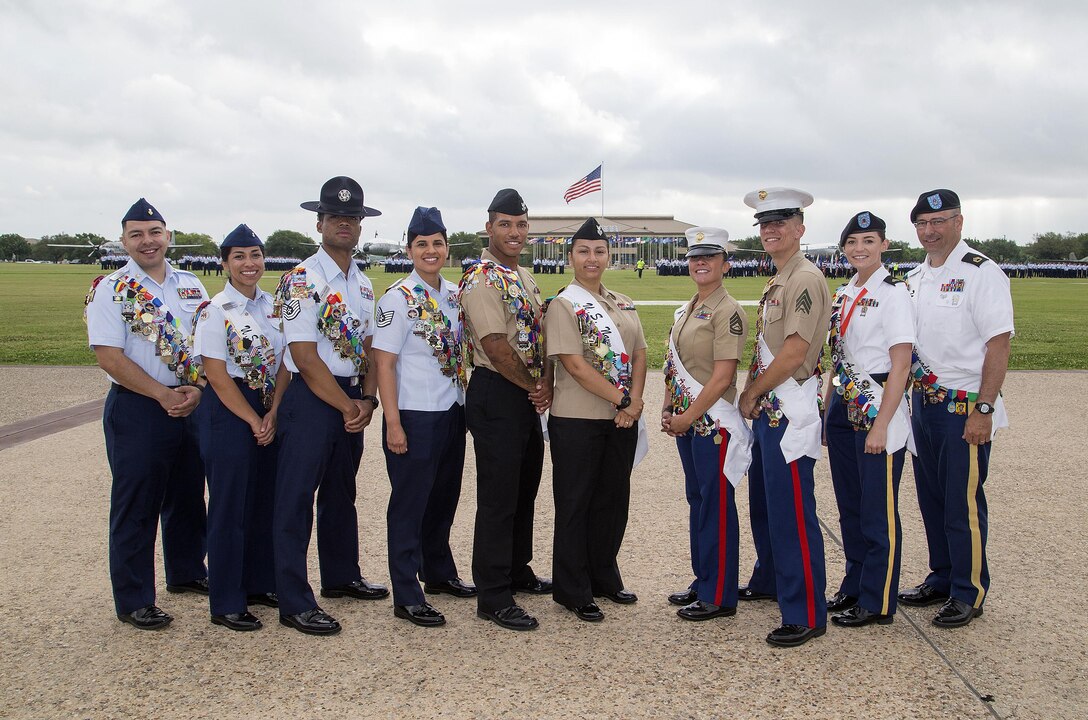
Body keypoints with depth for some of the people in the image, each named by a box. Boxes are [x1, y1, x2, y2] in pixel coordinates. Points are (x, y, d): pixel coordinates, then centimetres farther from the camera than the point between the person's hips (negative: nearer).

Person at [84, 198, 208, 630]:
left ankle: (186, 574, 36)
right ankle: (133, 602, 13)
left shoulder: (190, 285, 10)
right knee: (136, 506, 2)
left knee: (188, 497, 17)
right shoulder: (111, 290, -5)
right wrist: (164, 396, -17)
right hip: (137, 411, -5)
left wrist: (197, 389, -9)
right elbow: (109, 356, -13)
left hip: (191, 407, 5)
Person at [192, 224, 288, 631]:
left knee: (266, 500, 13)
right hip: (228, 413, -6)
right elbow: (217, 375, -13)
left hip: (270, 412, 6)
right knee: (230, 506, 0)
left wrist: (273, 414, -7)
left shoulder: (273, 305, 8)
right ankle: (226, 604, 10)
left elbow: (285, 362, 6)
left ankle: (261, 584, 28)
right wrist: (254, 421, -13)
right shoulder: (215, 311, -9)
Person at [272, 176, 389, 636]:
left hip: (351, 401, 8)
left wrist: (367, 399, -4)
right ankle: (294, 604, 3)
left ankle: (341, 576, 34)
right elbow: (305, 356, -16)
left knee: (341, 493, 19)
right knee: (296, 499, -3)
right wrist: (348, 407, -13)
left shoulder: (363, 285, 12)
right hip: (310, 399, -8)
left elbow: (368, 347, 13)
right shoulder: (302, 281, -11)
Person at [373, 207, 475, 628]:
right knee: (410, 503, 1)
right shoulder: (399, 299, -10)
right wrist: (393, 423, -16)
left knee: (445, 498, 17)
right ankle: (406, 597, 9)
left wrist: (468, 404, 13)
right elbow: (383, 362, -12)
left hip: (452, 412, 7)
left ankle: (438, 572, 34)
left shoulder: (455, 295, 9)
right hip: (414, 417, -7)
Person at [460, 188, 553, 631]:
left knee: (525, 489, 18)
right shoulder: (482, 280, -14)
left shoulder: (524, 278, 15)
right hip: (496, 397, -9)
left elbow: (540, 334, 13)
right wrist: (533, 387, -9)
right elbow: (496, 347, -20)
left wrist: (545, 383, -4)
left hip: (529, 397, 9)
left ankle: (518, 571, 33)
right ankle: (492, 597, 5)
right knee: (498, 496, -4)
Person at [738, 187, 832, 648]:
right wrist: (753, 395, 7)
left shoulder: (806, 280, -14)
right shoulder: (777, 282, 17)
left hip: (790, 410, -10)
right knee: (762, 503, 21)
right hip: (767, 410, 10)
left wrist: (751, 394, -10)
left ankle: (806, 615, 2)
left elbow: (794, 354, -21)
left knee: (791, 514, -6)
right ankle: (768, 580, 38)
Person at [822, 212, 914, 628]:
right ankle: (854, 587, 29)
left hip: (877, 409, -7)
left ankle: (877, 603, 13)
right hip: (842, 408, 7)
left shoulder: (893, 292, -11)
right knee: (850, 507, 15)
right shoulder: (844, 294, 12)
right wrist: (828, 411, 14)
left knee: (878, 512, 1)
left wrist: (880, 425, -20)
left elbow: (901, 365, -16)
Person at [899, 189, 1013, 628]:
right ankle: (942, 579, 29)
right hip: (923, 403, 7)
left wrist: (983, 409, -19)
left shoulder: (981, 273, -10)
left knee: (963, 504, -1)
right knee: (931, 499, 15)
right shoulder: (914, 279, 13)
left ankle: (969, 593, 13)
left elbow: (998, 345, -15)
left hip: (964, 409, -7)